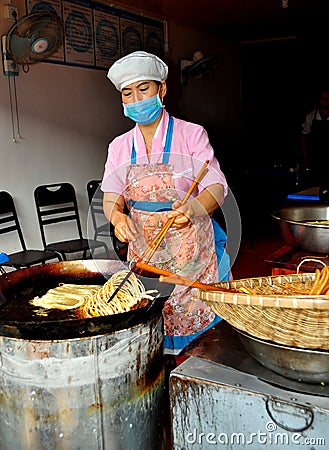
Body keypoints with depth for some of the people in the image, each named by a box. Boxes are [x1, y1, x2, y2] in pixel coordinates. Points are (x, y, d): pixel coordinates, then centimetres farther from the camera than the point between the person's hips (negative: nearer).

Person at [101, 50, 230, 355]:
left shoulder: (191, 134, -2)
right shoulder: (119, 146, 9)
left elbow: (216, 186, -9)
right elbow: (111, 196, 3)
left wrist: (191, 210, -32)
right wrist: (117, 216, -22)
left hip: (192, 248, -3)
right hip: (143, 248, 3)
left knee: (199, 318, -2)